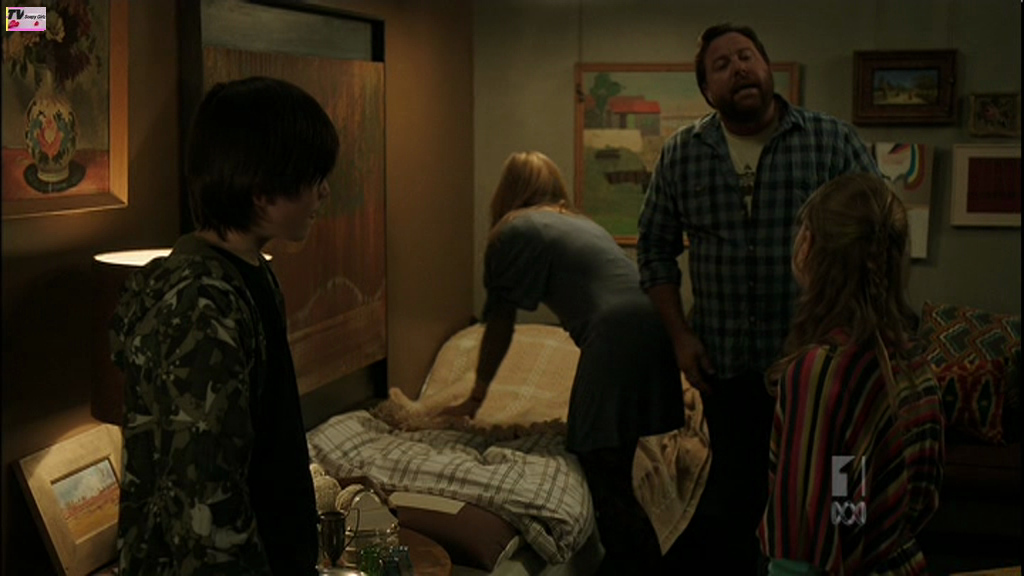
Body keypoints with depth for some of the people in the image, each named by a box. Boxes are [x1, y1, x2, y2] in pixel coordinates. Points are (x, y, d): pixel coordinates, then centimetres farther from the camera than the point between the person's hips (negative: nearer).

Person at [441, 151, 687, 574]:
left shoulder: (513, 231, 9)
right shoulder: (578, 223, 30)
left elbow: (499, 324, 14)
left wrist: (475, 397, 27)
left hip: (616, 336, -8)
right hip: (653, 326, 8)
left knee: (608, 485, -6)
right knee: (612, 478, 14)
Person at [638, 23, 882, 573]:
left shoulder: (834, 142, -6)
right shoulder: (681, 154, 1)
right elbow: (654, 247, 8)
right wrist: (680, 335, 1)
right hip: (726, 362, 1)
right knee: (737, 479, 14)